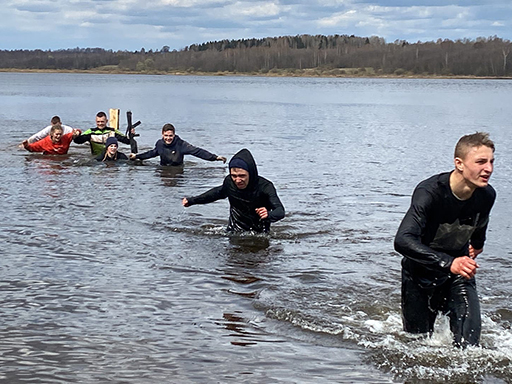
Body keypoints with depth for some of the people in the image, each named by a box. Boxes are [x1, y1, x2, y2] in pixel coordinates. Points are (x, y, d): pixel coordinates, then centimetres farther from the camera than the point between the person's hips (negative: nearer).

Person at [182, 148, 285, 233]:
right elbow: (218, 192, 12)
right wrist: (192, 201, 17)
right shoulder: (229, 182, -12)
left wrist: (269, 215, -56)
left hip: (259, 233, -2)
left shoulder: (265, 187, -23)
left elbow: (280, 211, -32)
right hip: (234, 232, 2)